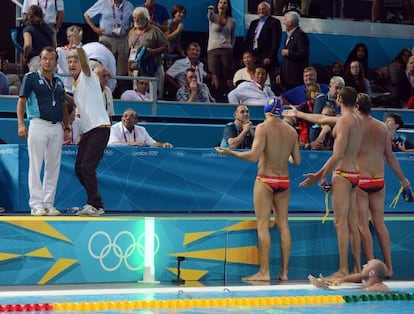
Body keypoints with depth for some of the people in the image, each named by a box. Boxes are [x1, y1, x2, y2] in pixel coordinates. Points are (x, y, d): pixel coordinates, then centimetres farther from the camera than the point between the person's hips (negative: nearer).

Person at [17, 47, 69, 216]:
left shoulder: (59, 82, 17)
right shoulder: (31, 78, 1)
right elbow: (21, 101, -4)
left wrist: (66, 128, 15)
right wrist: (21, 123, -15)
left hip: (57, 127, 5)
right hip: (39, 124, -5)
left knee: (53, 167, 5)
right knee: (36, 166, -5)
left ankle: (48, 204, 10)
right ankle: (36, 205, -4)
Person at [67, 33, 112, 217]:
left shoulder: (87, 77, -4)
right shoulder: (75, 84, 18)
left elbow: (84, 62, -26)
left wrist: (78, 45, -43)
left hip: (100, 129, -9)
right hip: (87, 130, 9)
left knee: (87, 167, -15)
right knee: (79, 168, 5)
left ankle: (96, 205, -10)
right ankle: (95, 203, 13)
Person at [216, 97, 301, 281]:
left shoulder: (263, 127, -9)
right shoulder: (291, 131, 7)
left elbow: (254, 155, -18)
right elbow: (297, 161, 9)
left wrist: (230, 153, -8)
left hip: (265, 180, -5)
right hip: (284, 182, 5)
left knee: (263, 226, -4)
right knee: (283, 225, 7)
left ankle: (264, 271, -7)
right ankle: (284, 272, 7)